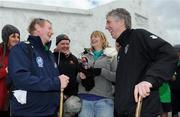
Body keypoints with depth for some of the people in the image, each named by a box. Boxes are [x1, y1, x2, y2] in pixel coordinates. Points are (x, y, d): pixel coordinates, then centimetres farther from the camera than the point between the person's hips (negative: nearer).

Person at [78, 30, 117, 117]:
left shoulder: (111, 55, 5)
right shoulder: (85, 55, 16)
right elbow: (77, 77, 19)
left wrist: (100, 71, -16)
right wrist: (80, 75, -4)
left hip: (104, 99, -3)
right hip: (84, 98, 3)